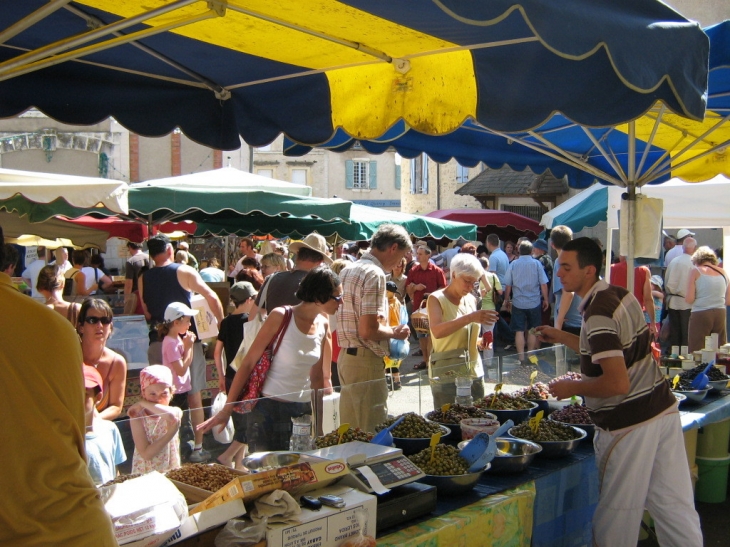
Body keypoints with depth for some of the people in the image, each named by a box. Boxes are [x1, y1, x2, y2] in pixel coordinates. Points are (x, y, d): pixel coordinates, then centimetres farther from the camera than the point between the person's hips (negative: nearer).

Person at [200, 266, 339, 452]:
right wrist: (226, 410, -13)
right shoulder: (281, 316, -14)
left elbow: (319, 377, 10)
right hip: (270, 410, -6)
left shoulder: (323, 325, 2)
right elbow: (248, 363, -12)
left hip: (305, 410, 6)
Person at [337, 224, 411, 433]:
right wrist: (395, 333, -5)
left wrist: (388, 331, 16)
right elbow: (368, 330, -22)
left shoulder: (349, 270, 13)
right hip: (365, 360, -9)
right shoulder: (375, 274, -16)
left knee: (351, 431, 16)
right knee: (371, 432, -1)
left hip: (346, 356, 9)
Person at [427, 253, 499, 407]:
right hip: (446, 375, -6)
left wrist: (479, 342, 0)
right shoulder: (436, 299, -8)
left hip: (474, 373, 6)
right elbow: (437, 331, -28)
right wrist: (470, 317, -36)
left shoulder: (471, 299, 9)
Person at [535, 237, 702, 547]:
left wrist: (572, 388, -12)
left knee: (618, 513, 5)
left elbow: (618, 383, -26)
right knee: (675, 506, 14)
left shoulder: (598, 314, -21)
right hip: (663, 409, 9)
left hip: (629, 425, -9)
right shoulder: (621, 295, 6)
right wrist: (561, 338, 17)